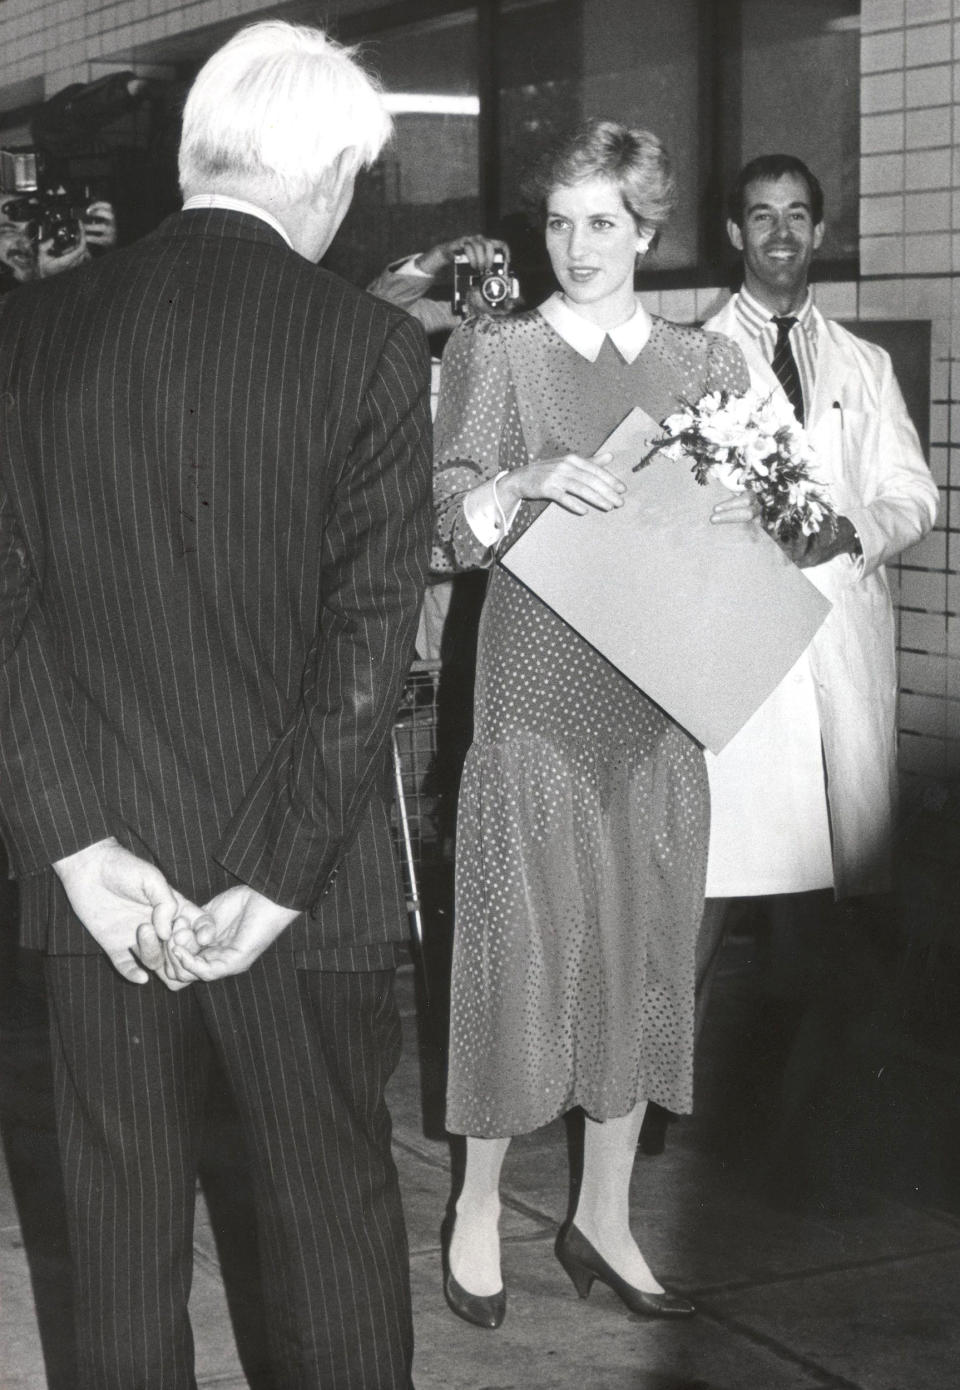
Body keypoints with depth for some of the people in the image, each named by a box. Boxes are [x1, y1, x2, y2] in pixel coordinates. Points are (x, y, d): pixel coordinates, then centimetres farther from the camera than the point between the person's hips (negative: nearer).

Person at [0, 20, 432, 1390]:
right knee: (333, 1206, 13)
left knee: (122, 1210, 16)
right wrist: (277, 882, -11)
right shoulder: (373, 349, -10)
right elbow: (370, 639, -14)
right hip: (301, 885, -2)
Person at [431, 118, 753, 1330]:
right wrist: (526, 483, -24)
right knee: (519, 943, 0)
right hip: (536, 693, -3)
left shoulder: (701, 362, 10)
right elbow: (447, 533, -6)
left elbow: (738, 533, 17)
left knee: (644, 947, 7)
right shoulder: (498, 353, 0)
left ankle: (602, 1218, 21)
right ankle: (478, 1206, 18)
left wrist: (742, 511, -5)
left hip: (660, 700, 4)